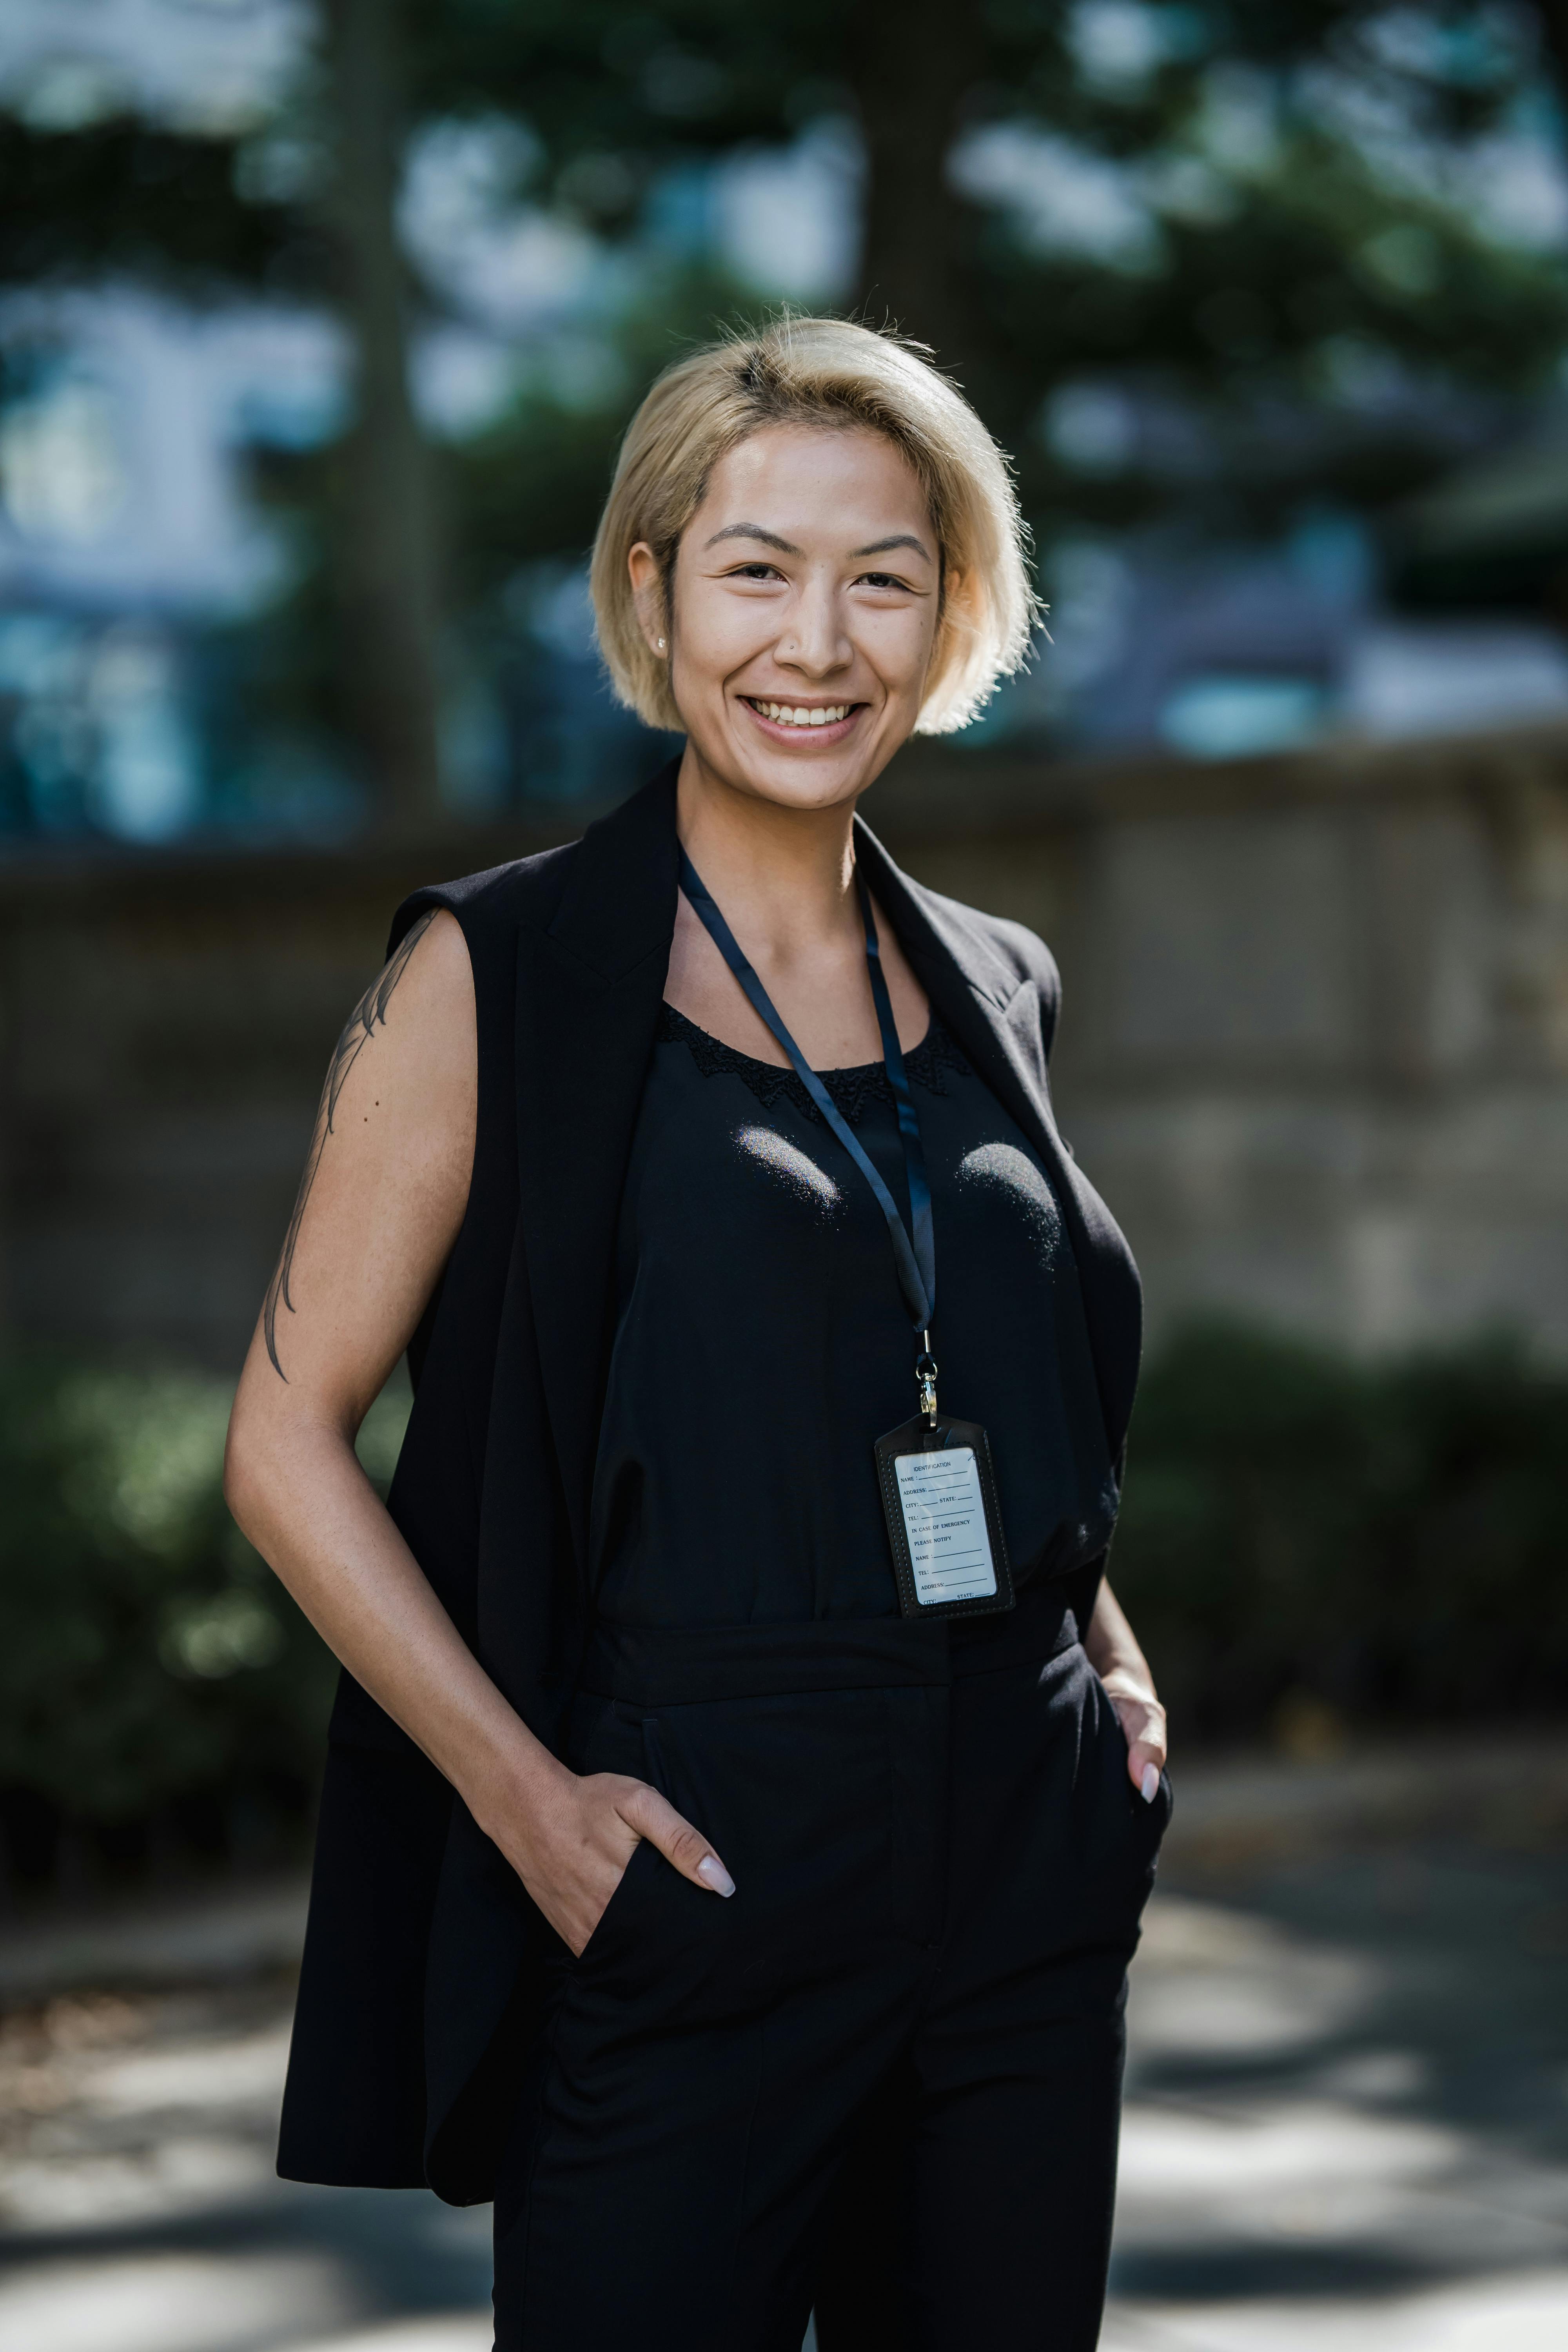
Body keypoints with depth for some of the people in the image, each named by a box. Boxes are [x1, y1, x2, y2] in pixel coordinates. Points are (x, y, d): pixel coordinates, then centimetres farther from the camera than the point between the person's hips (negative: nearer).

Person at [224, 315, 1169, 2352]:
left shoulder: (990, 989, 11)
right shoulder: (497, 976, -5)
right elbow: (288, 1445, -6)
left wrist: (1106, 1651, 8)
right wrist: (529, 1799, -14)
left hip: (1028, 1882, 5)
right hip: (696, 1890, -5)